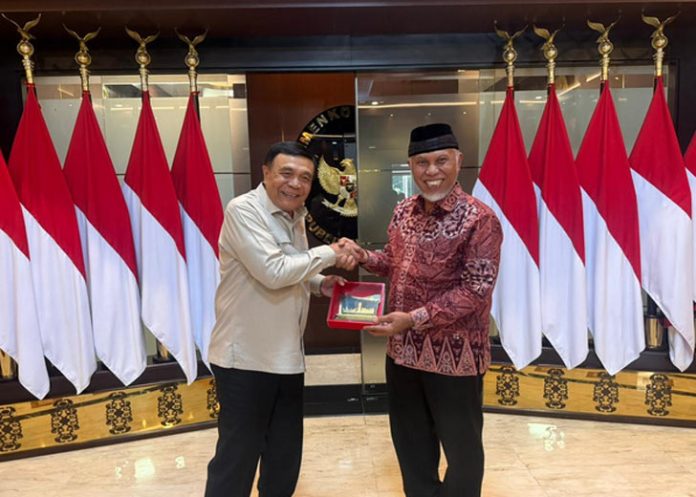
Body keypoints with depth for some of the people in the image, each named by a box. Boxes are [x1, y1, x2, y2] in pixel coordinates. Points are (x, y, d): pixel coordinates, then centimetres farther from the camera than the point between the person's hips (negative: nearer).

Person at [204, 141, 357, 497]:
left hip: (287, 357, 8)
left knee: (285, 457, 20)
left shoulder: (295, 217, 10)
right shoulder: (243, 210, -15)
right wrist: (329, 254, -14)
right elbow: (273, 272, -25)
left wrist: (320, 283, 0)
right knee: (236, 459, 6)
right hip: (245, 358, -8)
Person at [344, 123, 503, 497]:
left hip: (454, 356, -6)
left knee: (461, 448, 15)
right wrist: (363, 256, -3)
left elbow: (475, 290, -20)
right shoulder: (403, 212, 4)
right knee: (410, 443, 23)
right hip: (402, 351, 7)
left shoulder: (479, 219, -16)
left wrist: (415, 318, -25)